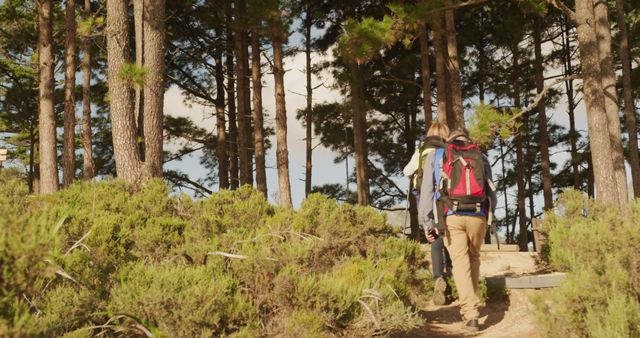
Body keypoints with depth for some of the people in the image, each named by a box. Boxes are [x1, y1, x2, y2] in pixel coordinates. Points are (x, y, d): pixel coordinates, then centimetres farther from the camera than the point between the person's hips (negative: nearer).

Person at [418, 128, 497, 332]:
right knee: (473, 258, 21)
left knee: (461, 263, -3)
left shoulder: (436, 156, 13)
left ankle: (470, 314, -17)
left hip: (450, 217, -1)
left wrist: (427, 223, 3)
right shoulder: (481, 157, 16)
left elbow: (427, 190, 5)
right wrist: (488, 217, 31)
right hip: (477, 216, 2)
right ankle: (469, 307, 26)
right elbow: (491, 193, 15)